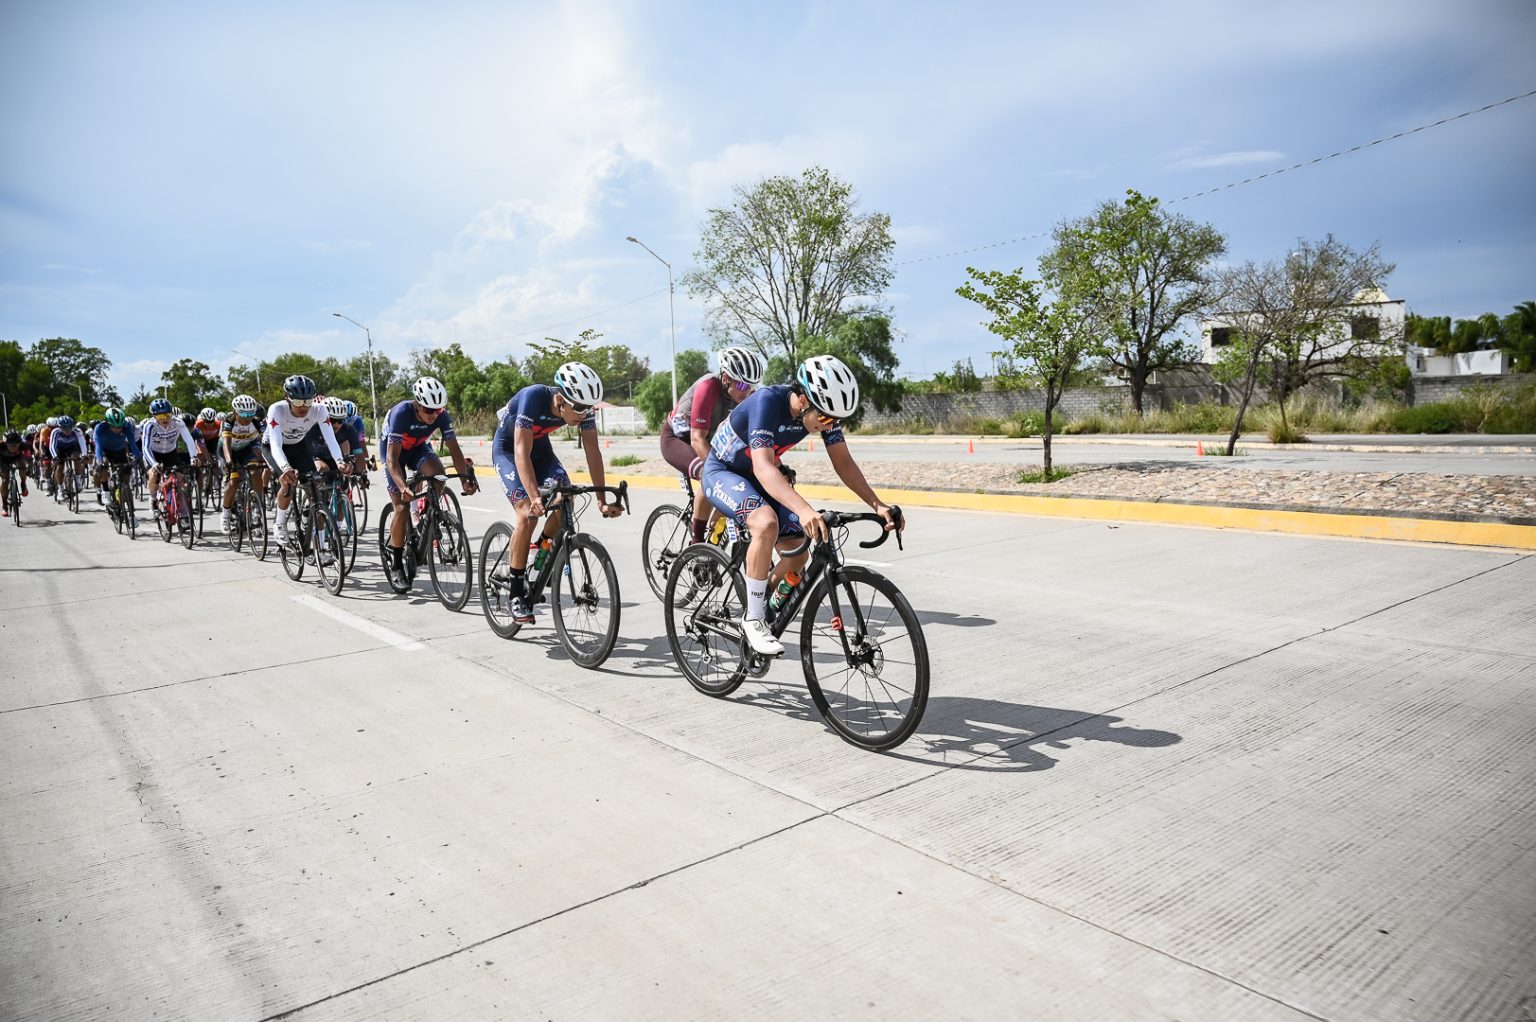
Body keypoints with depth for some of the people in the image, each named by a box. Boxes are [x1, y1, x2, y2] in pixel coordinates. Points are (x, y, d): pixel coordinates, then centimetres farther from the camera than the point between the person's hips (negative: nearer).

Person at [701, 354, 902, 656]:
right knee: (767, 523, -34)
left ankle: (763, 611, 21)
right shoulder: (768, 401, -34)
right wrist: (804, 510, -58)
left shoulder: (823, 408, -15)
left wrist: (878, 505, -25)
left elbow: (843, 462, -11)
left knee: (800, 550, -5)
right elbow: (763, 467, -44)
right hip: (722, 472, -7)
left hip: (758, 478, 7)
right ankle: (753, 619, -19)